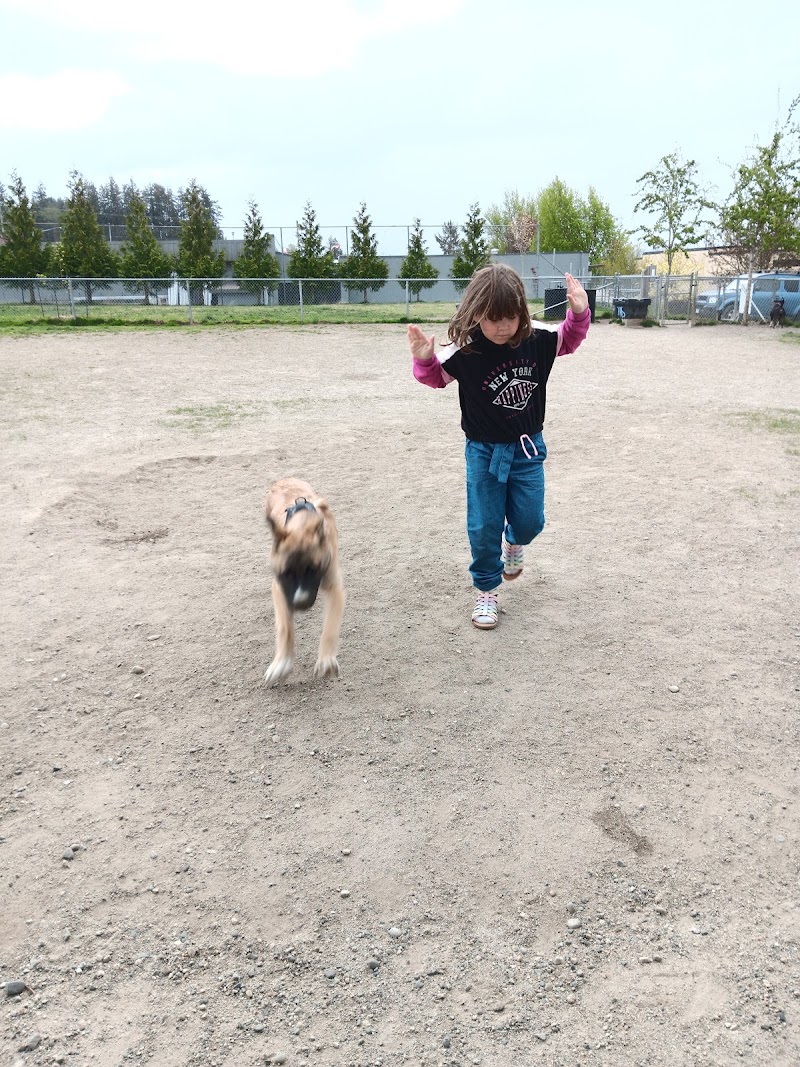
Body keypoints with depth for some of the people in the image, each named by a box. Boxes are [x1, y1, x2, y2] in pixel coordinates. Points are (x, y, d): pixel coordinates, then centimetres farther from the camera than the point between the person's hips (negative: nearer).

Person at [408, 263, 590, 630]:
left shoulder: (536, 339, -10)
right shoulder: (464, 352, -18)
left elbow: (568, 340, 8)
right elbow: (436, 376, -4)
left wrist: (579, 313, -11)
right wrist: (424, 359, -26)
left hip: (527, 448, 2)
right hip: (484, 451, -2)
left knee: (529, 520, 7)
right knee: (484, 526, 3)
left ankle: (513, 543, 45)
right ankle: (486, 590, 23)